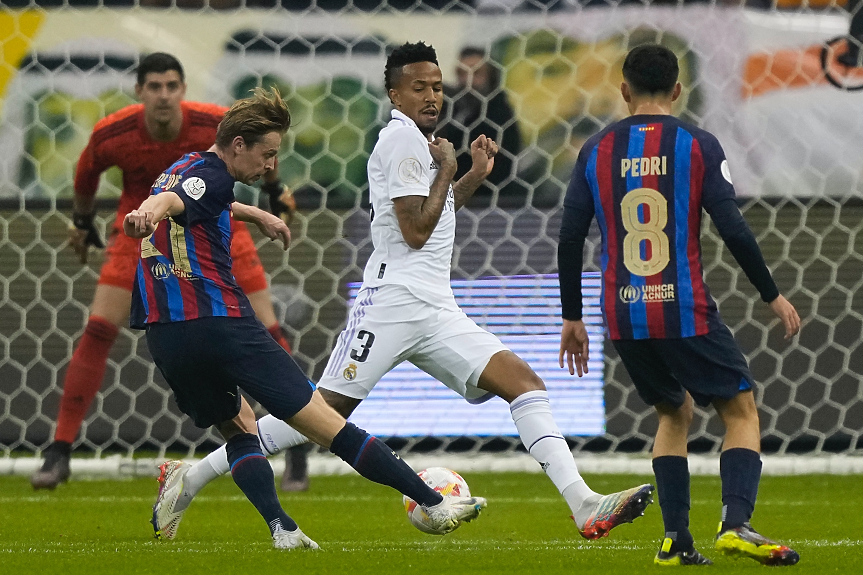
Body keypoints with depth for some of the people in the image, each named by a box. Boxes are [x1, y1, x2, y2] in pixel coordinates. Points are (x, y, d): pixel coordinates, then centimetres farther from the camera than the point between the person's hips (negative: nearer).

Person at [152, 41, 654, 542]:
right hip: (395, 301, -8)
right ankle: (193, 478, -2)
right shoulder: (403, 138, -8)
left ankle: (584, 505, -18)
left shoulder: (421, 141, 21)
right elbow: (415, 231, -14)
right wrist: (447, 170, -4)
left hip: (438, 312, 9)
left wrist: (476, 175, 24)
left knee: (526, 383, -7)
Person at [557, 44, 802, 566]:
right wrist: (773, 296, 3)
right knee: (741, 410, 10)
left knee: (675, 411, 24)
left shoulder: (596, 151, 5)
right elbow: (733, 230, -9)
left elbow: (570, 239, 5)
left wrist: (572, 317, 15)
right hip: (686, 314, -4)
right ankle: (736, 523, -13)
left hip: (624, 317, 4)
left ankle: (676, 540, 12)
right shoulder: (698, 146, -3)